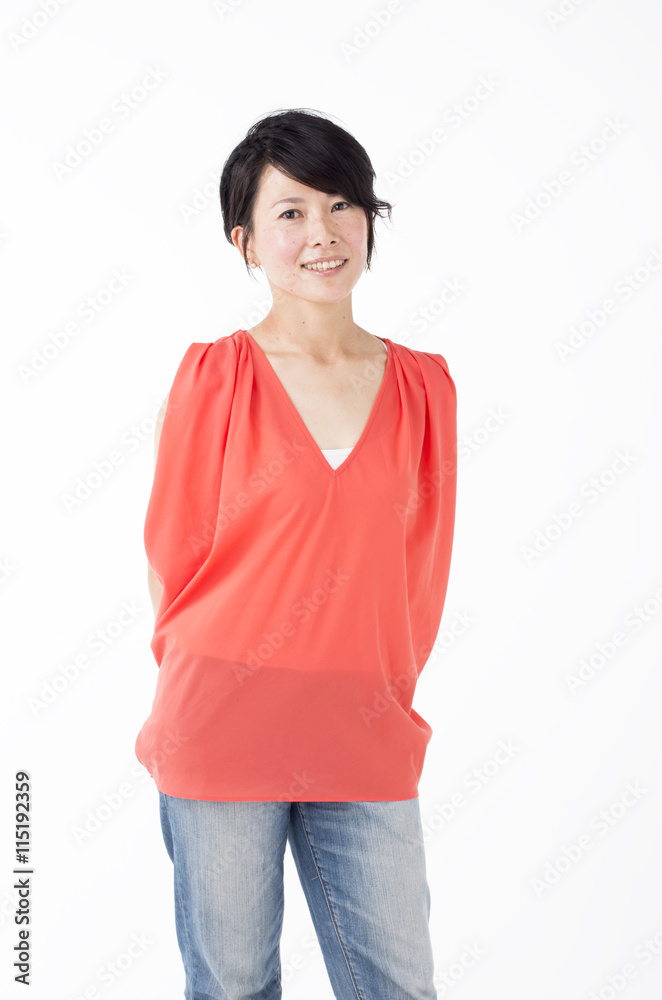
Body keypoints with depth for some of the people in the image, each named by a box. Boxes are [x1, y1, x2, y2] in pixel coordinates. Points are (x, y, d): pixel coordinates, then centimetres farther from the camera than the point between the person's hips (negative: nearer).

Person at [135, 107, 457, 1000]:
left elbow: (424, 561, 10)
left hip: (366, 747, 3)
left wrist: (386, 695, 7)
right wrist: (211, 690, 7)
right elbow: (172, 552, 2)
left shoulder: (424, 384, 4)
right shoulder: (214, 376, -4)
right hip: (223, 730, -2)